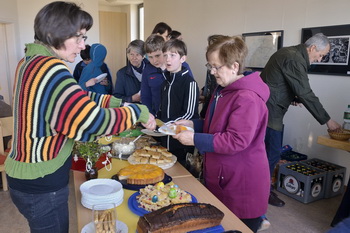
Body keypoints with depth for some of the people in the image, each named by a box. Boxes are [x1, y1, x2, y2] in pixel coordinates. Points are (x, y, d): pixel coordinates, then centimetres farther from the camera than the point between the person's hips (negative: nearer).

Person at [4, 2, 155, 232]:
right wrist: (138, 111, -17)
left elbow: (79, 99, 9)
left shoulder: (31, 62, 4)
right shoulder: (49, 69, -26)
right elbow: (94, 121, -32)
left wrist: (118, 103, 0)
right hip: (41, 187, -9)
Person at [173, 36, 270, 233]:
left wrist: (195, 139, -24)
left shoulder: (247, 98, -25)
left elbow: (236, 141, -28)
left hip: (242, 185, -10)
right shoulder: (223, 90, 9)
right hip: (221, 179, 10)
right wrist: (193, 124, 2)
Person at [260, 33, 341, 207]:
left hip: (264, 108, 10)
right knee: (272, 153, -1)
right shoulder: (294, 60, -18)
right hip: (269, 112, -10)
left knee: (268, 151, 16)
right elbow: (306, 94, -20)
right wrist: (327, 120, -13)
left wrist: (292, 97, 8)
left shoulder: (288, 53, 14)